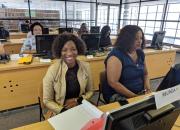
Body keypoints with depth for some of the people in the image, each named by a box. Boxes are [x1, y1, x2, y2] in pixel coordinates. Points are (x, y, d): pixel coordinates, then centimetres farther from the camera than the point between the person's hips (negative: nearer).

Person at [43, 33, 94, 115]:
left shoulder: (85, 67, -7)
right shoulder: (53, 70, -15)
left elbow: (90, 91, 6)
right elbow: (47, 101, -7)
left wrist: (78, 100, -10)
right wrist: (64, 111, -18)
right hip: (60, 113, -1)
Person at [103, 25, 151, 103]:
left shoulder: (140, 53, 5)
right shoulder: (116, 55, -17)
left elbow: (145, 74, 18)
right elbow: (113, 83, -22)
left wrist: (147, 88, -1)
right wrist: (134, 96, -19)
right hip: (118, 96, -7)